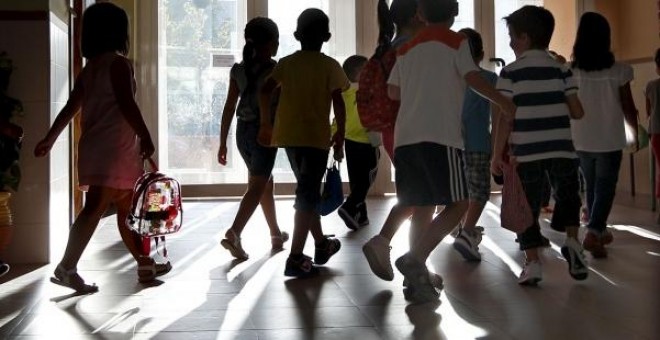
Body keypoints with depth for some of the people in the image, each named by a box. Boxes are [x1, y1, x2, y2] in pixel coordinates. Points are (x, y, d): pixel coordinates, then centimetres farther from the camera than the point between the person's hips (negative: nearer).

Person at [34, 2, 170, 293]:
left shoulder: (89, 69, 17)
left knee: (127, 209, 14)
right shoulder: (118, 62, -9)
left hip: (97, 148, 9)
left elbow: (70, 107, 19)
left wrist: (50, 138, 26)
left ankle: (145, 265, 23)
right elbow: (126, 104, -19)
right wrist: (146, 137, -16)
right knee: (95, 208, -11)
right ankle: (66, 268, -12)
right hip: (113, 149, -9)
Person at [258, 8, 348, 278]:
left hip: (288, 135, 5)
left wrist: (266, 123, 11)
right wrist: (340, 136, 0)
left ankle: (321, 244, 32)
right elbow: (339, 104, -8)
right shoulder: (330, 66, -2)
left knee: (307, 191, 19)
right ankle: (295, 258, -10)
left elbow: (265, 92, 0)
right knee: (307, 196, -4)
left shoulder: (286, 63, 9)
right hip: (316, 137, -5)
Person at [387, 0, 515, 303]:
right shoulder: (456, 42, 6)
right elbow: (473, 78, -6)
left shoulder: (407, 48, 20)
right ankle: (414, 258, -18)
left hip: (405, 136, 6)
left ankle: (417, 277, 7)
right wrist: (504, 102, 6)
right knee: (458, 204, -1)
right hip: (440, 136, -6)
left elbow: (393, 91, 21)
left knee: (421, 208, 11)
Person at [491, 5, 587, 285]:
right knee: (567, 197, 22)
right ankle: (572, 241, 0)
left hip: (526, 153, -2)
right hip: (561, 150, 2)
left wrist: (497, 155, -1)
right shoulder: (562, 69, 6)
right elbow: (577, 112, 4)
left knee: (528, 208, 8)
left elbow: (504, 118, -5)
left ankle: (532, 263, 3)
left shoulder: (510, 72, -1)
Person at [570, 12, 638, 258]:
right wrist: (635, 130, 14)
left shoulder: (571, 72, -5)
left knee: (591, 186, 19)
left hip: (581, 141, 3)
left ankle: (599, 231, 31)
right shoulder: (619, 71, -10)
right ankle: (593, 233, -11)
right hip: (609, 141, -3)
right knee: (605, 187, 6)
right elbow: (628, 108, -4)